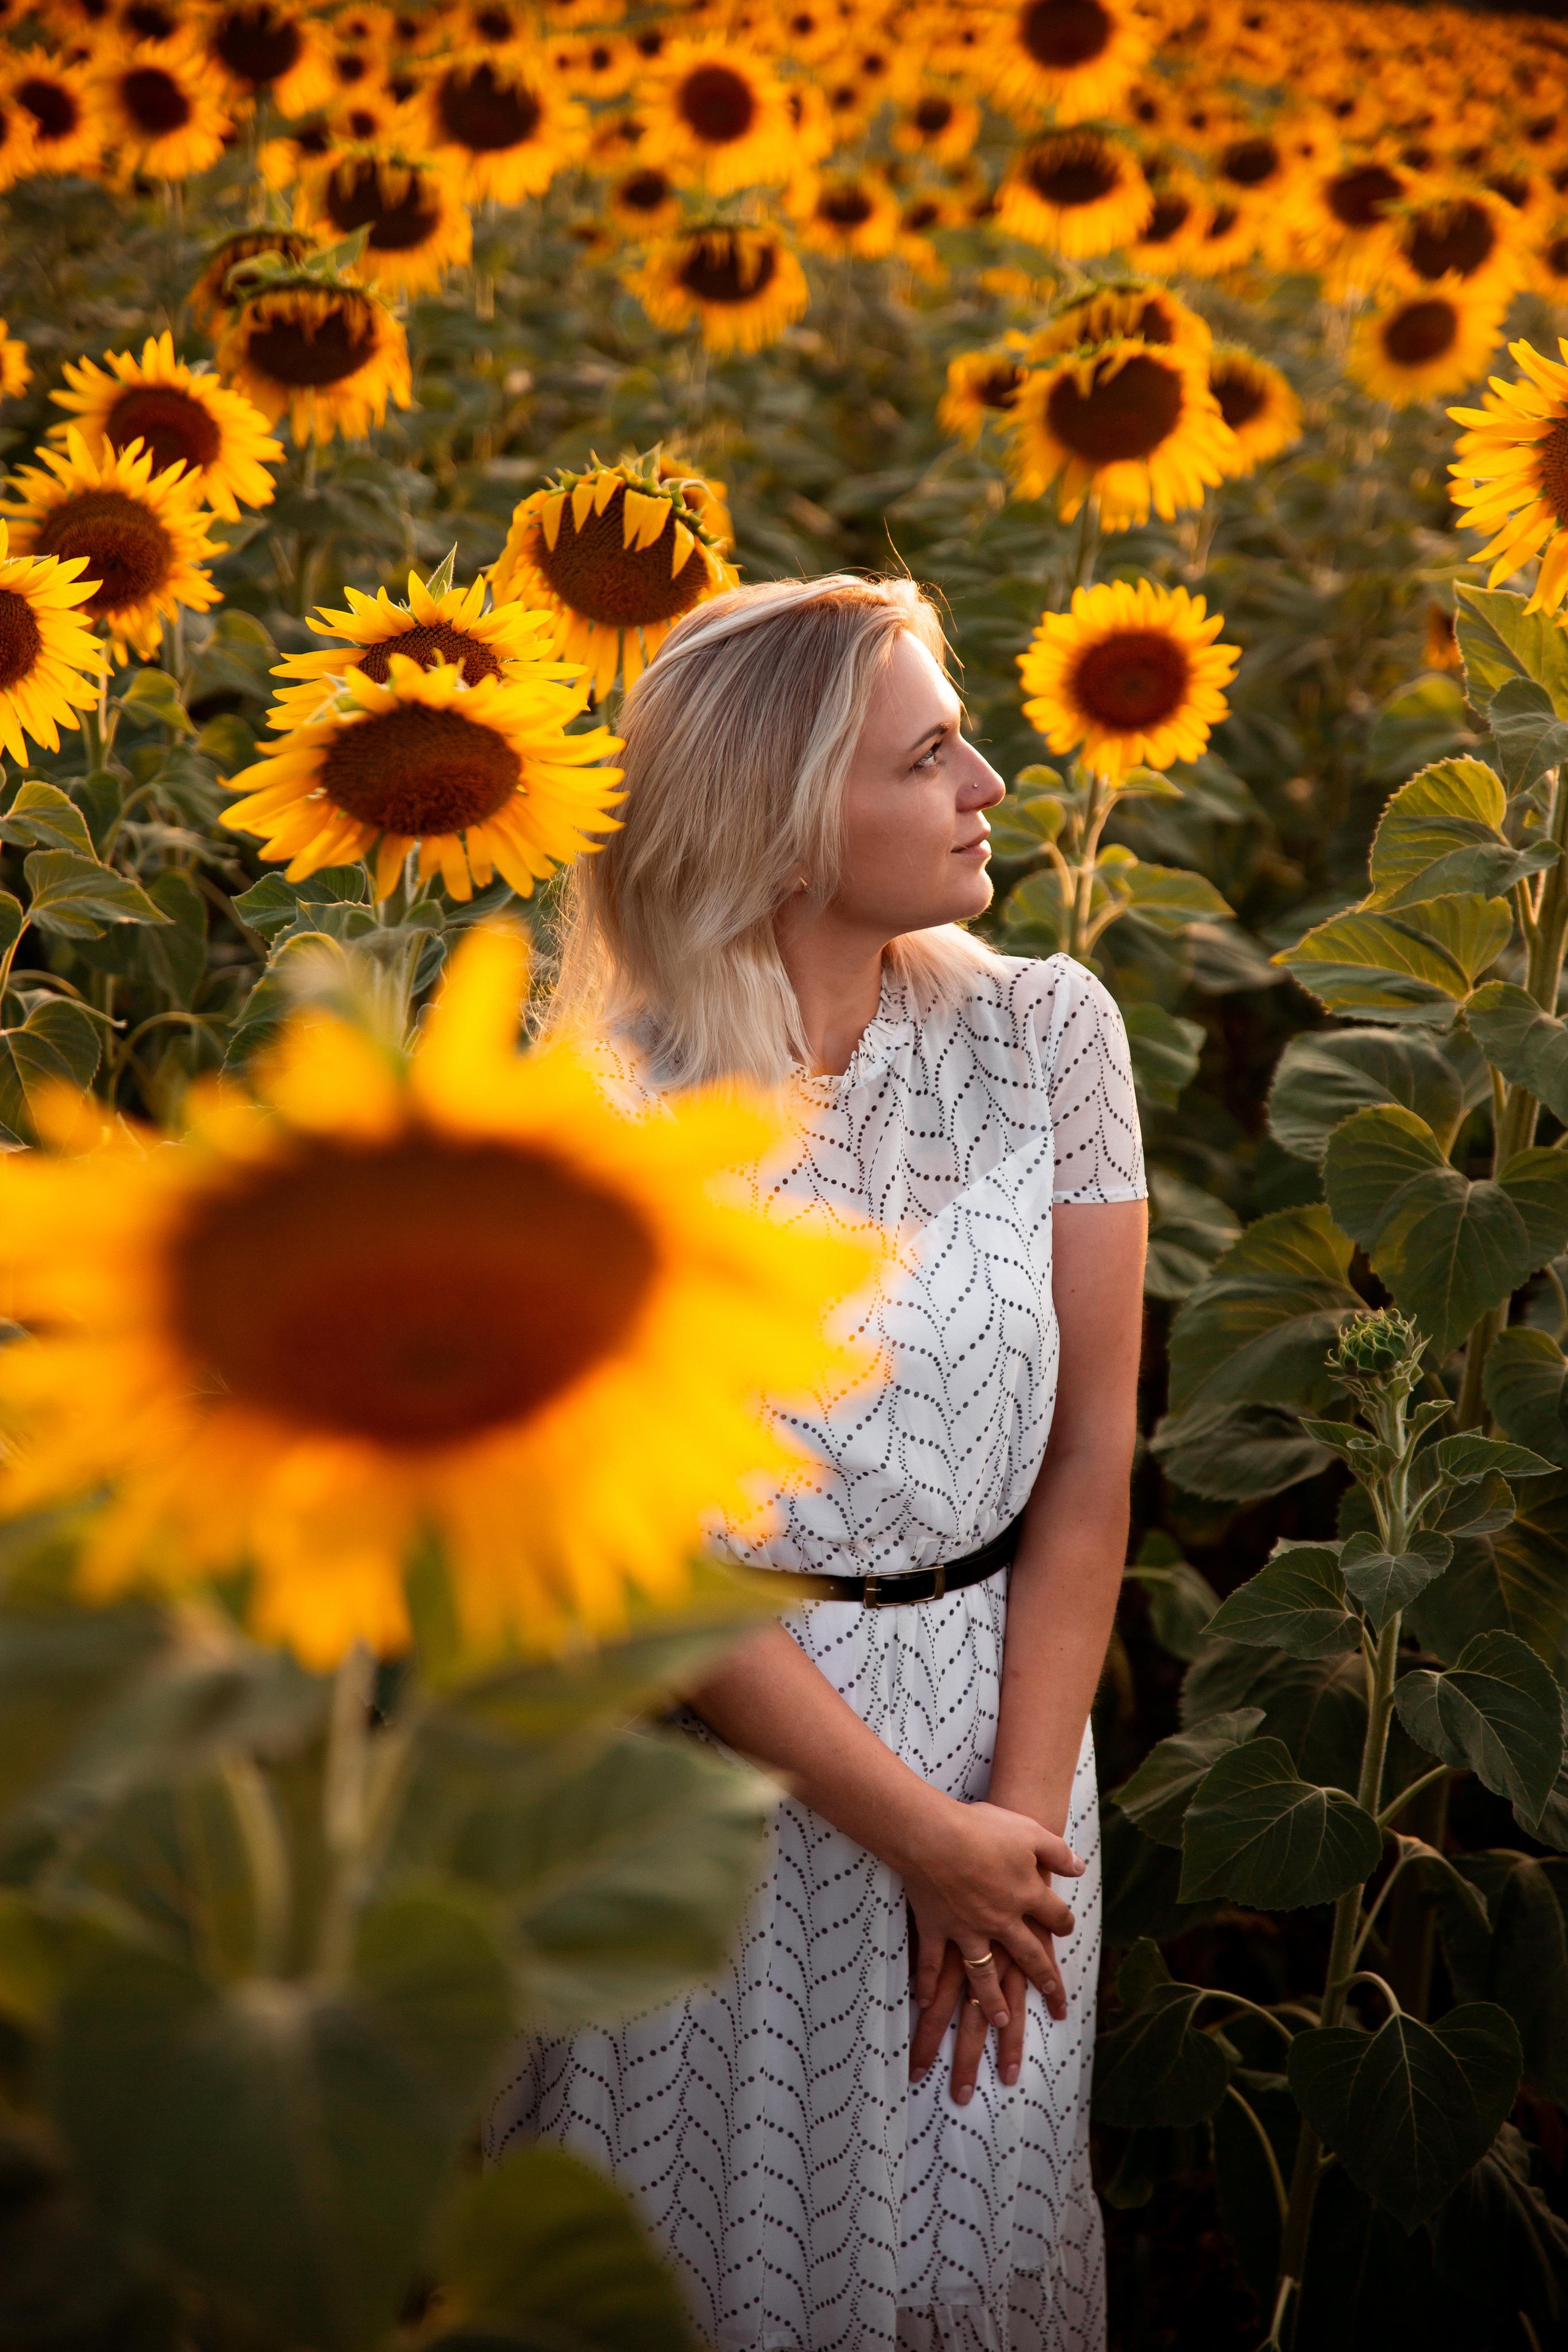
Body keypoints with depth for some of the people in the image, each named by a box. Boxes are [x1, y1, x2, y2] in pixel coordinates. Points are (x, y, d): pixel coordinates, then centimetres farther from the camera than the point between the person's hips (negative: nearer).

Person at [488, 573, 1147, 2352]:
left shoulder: (1045, 1035, -6)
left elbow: (1091, 1458, -4)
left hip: (1001, 1743, 3)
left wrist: (1017, 1809, -9)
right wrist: (924, 1835, -13)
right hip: (707, 1753, -2)